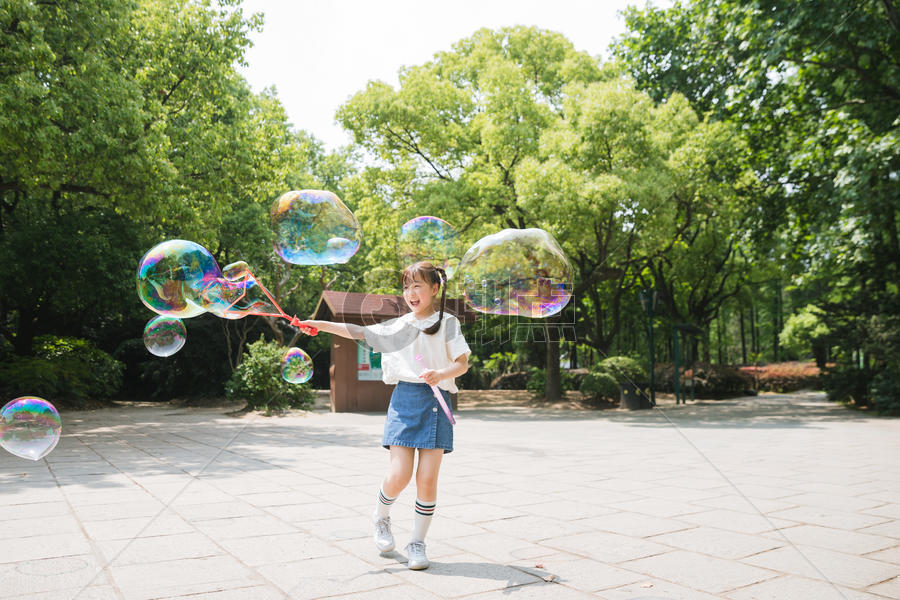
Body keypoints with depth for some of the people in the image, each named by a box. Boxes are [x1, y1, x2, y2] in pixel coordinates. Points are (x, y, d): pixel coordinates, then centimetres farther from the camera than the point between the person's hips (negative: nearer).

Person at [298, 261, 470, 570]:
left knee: (427, 478, -4)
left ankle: (417, 542, 13)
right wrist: (321, 325, 7)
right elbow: (359, 332, 14)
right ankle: (380, 517, 24)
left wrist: (441, 374, -19)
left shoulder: (447, 323, 5)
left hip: (435, 401, -1)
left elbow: (462, 363, 0)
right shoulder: (398, 325, 12)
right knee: (399, 474, -8)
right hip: (405, 399, 1)